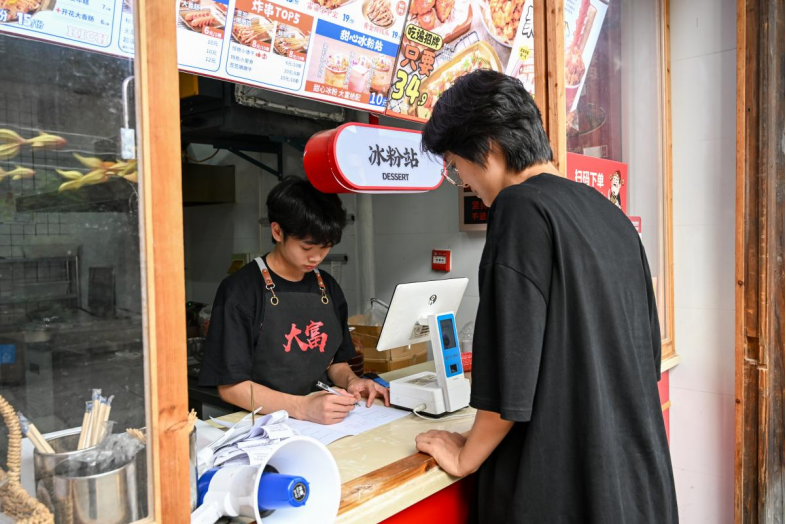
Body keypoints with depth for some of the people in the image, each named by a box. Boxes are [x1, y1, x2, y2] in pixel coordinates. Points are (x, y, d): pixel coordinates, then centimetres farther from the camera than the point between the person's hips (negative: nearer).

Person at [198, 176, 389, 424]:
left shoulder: (328, 287, 9)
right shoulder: (241, 290, -10)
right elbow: (230, 386, -11)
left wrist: (350, 381, -4)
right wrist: (303, 408, -23)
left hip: (326, 421, 5)